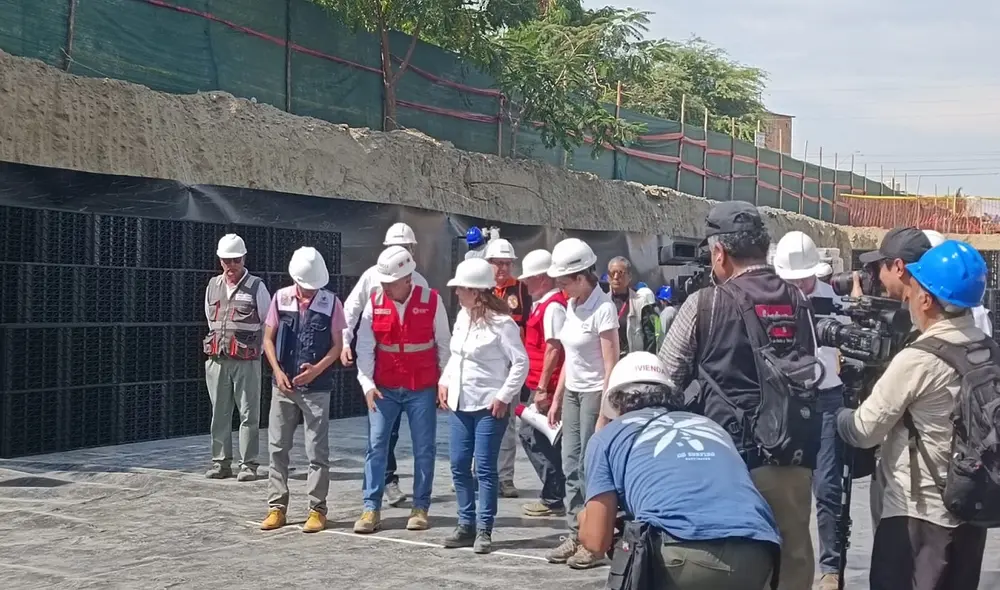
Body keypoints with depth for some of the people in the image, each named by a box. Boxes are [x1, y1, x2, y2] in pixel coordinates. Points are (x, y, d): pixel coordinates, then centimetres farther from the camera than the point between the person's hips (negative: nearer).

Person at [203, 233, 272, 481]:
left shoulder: (256, 287, -2)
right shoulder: (213, 286, 12)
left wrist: (256, 348, 6)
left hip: (247, 361, -4)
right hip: (217, 359, 4)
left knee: (248, 413, -2)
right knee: (219, 413, 8)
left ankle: (248, 464, 3)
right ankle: (220, 462, 15)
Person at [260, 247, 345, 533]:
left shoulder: (331, 302, -4)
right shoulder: (281, 298, 1)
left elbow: (337, 345, -1)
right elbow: (268, 339, 7)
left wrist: (317, 369, -16)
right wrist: (278, 371, -6)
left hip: (317, 388, -2)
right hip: (283, 385, 2)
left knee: (317, 451, 1)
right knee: (277, 447, 6)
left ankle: (317, 510, 9)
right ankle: (276, 507, 16)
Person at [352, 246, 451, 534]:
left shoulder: (432, 301, -7)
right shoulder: (374, 303, -3)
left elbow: (443, 343, 2)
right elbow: (365, 346, -1)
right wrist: (367, 384, -10)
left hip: (422, 389, -1)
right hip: (384, 388, 1)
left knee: (424, 449, 4)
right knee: (376, 446, -1)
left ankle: (420, 508, 15)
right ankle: (371, 508, 4)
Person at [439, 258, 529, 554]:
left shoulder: (501, 322, -13)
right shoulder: (462, 316, 10)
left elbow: (521, 362, -12)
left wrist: (504, 397, -14)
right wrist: (445, 381, 8)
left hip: (489, 406, -7)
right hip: (459, 404, 8)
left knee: (485, 468, -3)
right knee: (459, 466, 9)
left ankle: (484, 530, 6)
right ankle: (466, 525, 20)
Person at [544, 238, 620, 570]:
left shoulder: (603, 308, -15)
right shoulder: (571, 305, 8)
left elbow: (611, 365, -17)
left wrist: (605, 410, -19)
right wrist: (557, 398, 15)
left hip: (594, 393, -8)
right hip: (572, 392, 8)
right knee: (571, 465, 8)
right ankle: (576, 534, 16)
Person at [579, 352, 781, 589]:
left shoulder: (609, 436, 22)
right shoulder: (710, 426, 34)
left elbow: (597, 540, 17)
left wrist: (584, 519, 41)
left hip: (683, 553, -4)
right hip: (757, 552, 4)